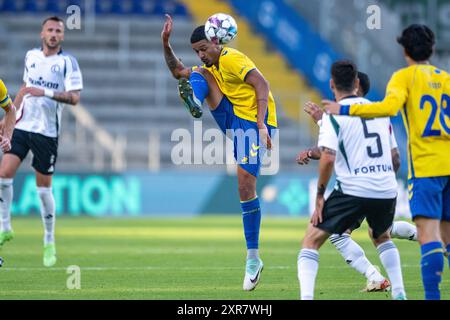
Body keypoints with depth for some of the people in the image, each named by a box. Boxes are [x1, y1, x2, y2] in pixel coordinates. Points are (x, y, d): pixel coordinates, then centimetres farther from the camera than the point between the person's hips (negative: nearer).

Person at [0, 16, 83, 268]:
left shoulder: (68, 62, -6)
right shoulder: (31, 56, 9)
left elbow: (74, 97, -15)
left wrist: (45, 92, -26)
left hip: (47, 132, -4)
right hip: (22, 125, 4)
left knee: (44, 188, 1)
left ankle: (49, 243, 15)